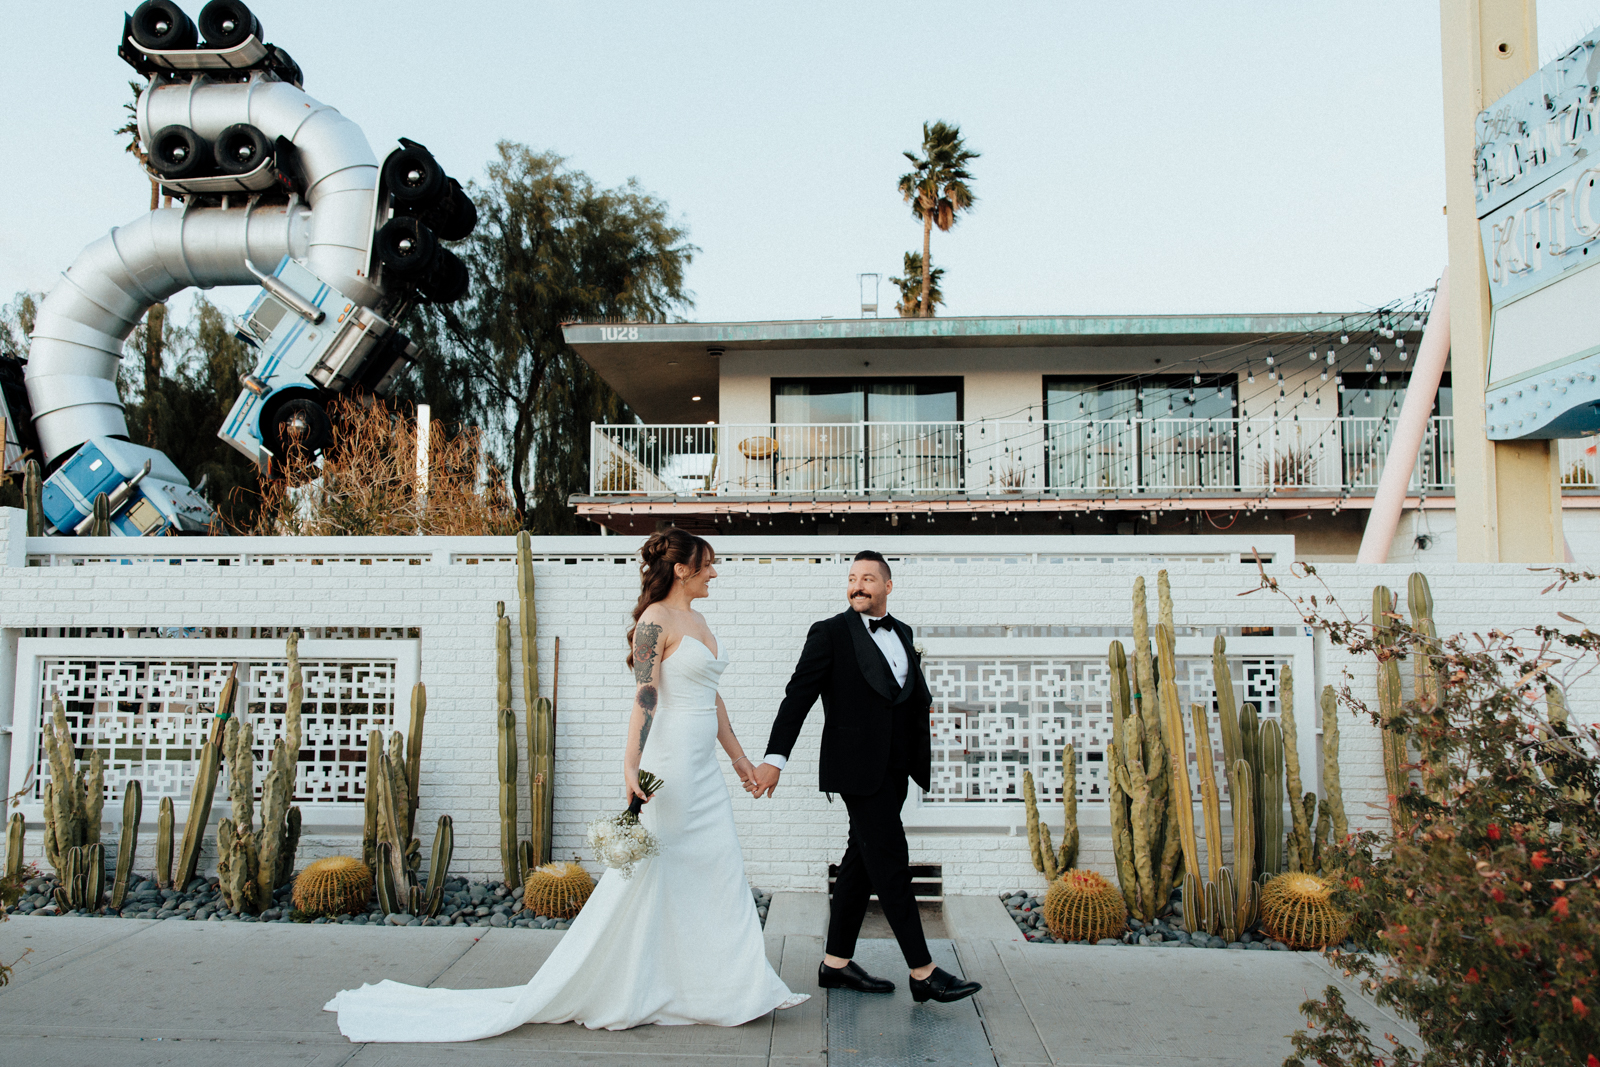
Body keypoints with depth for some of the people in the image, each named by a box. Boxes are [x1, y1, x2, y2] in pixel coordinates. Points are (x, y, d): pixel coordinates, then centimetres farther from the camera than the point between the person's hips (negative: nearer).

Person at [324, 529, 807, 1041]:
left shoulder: (697, 620, 14)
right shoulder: (655, 621, -13)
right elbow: (644, 697, -22)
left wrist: (738, 756, 21)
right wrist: (631, 767, -29)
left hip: (704, 768, 9)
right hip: (671, 764, -9)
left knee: (721, 869, 10)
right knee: (648, 871, -2)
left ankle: (728, 987, 20)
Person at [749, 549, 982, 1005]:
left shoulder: (902, 633, 14)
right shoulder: (830, 633, -5)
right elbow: (798, 696, -10)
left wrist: (924, 700, 1)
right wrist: (774, 758, -16)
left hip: (896, 767, 7)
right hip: (859, 766, -7)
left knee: (863, 860, 12)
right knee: (890, 860, -7)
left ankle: (836, 963, 22)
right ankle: (923, 972, -1)